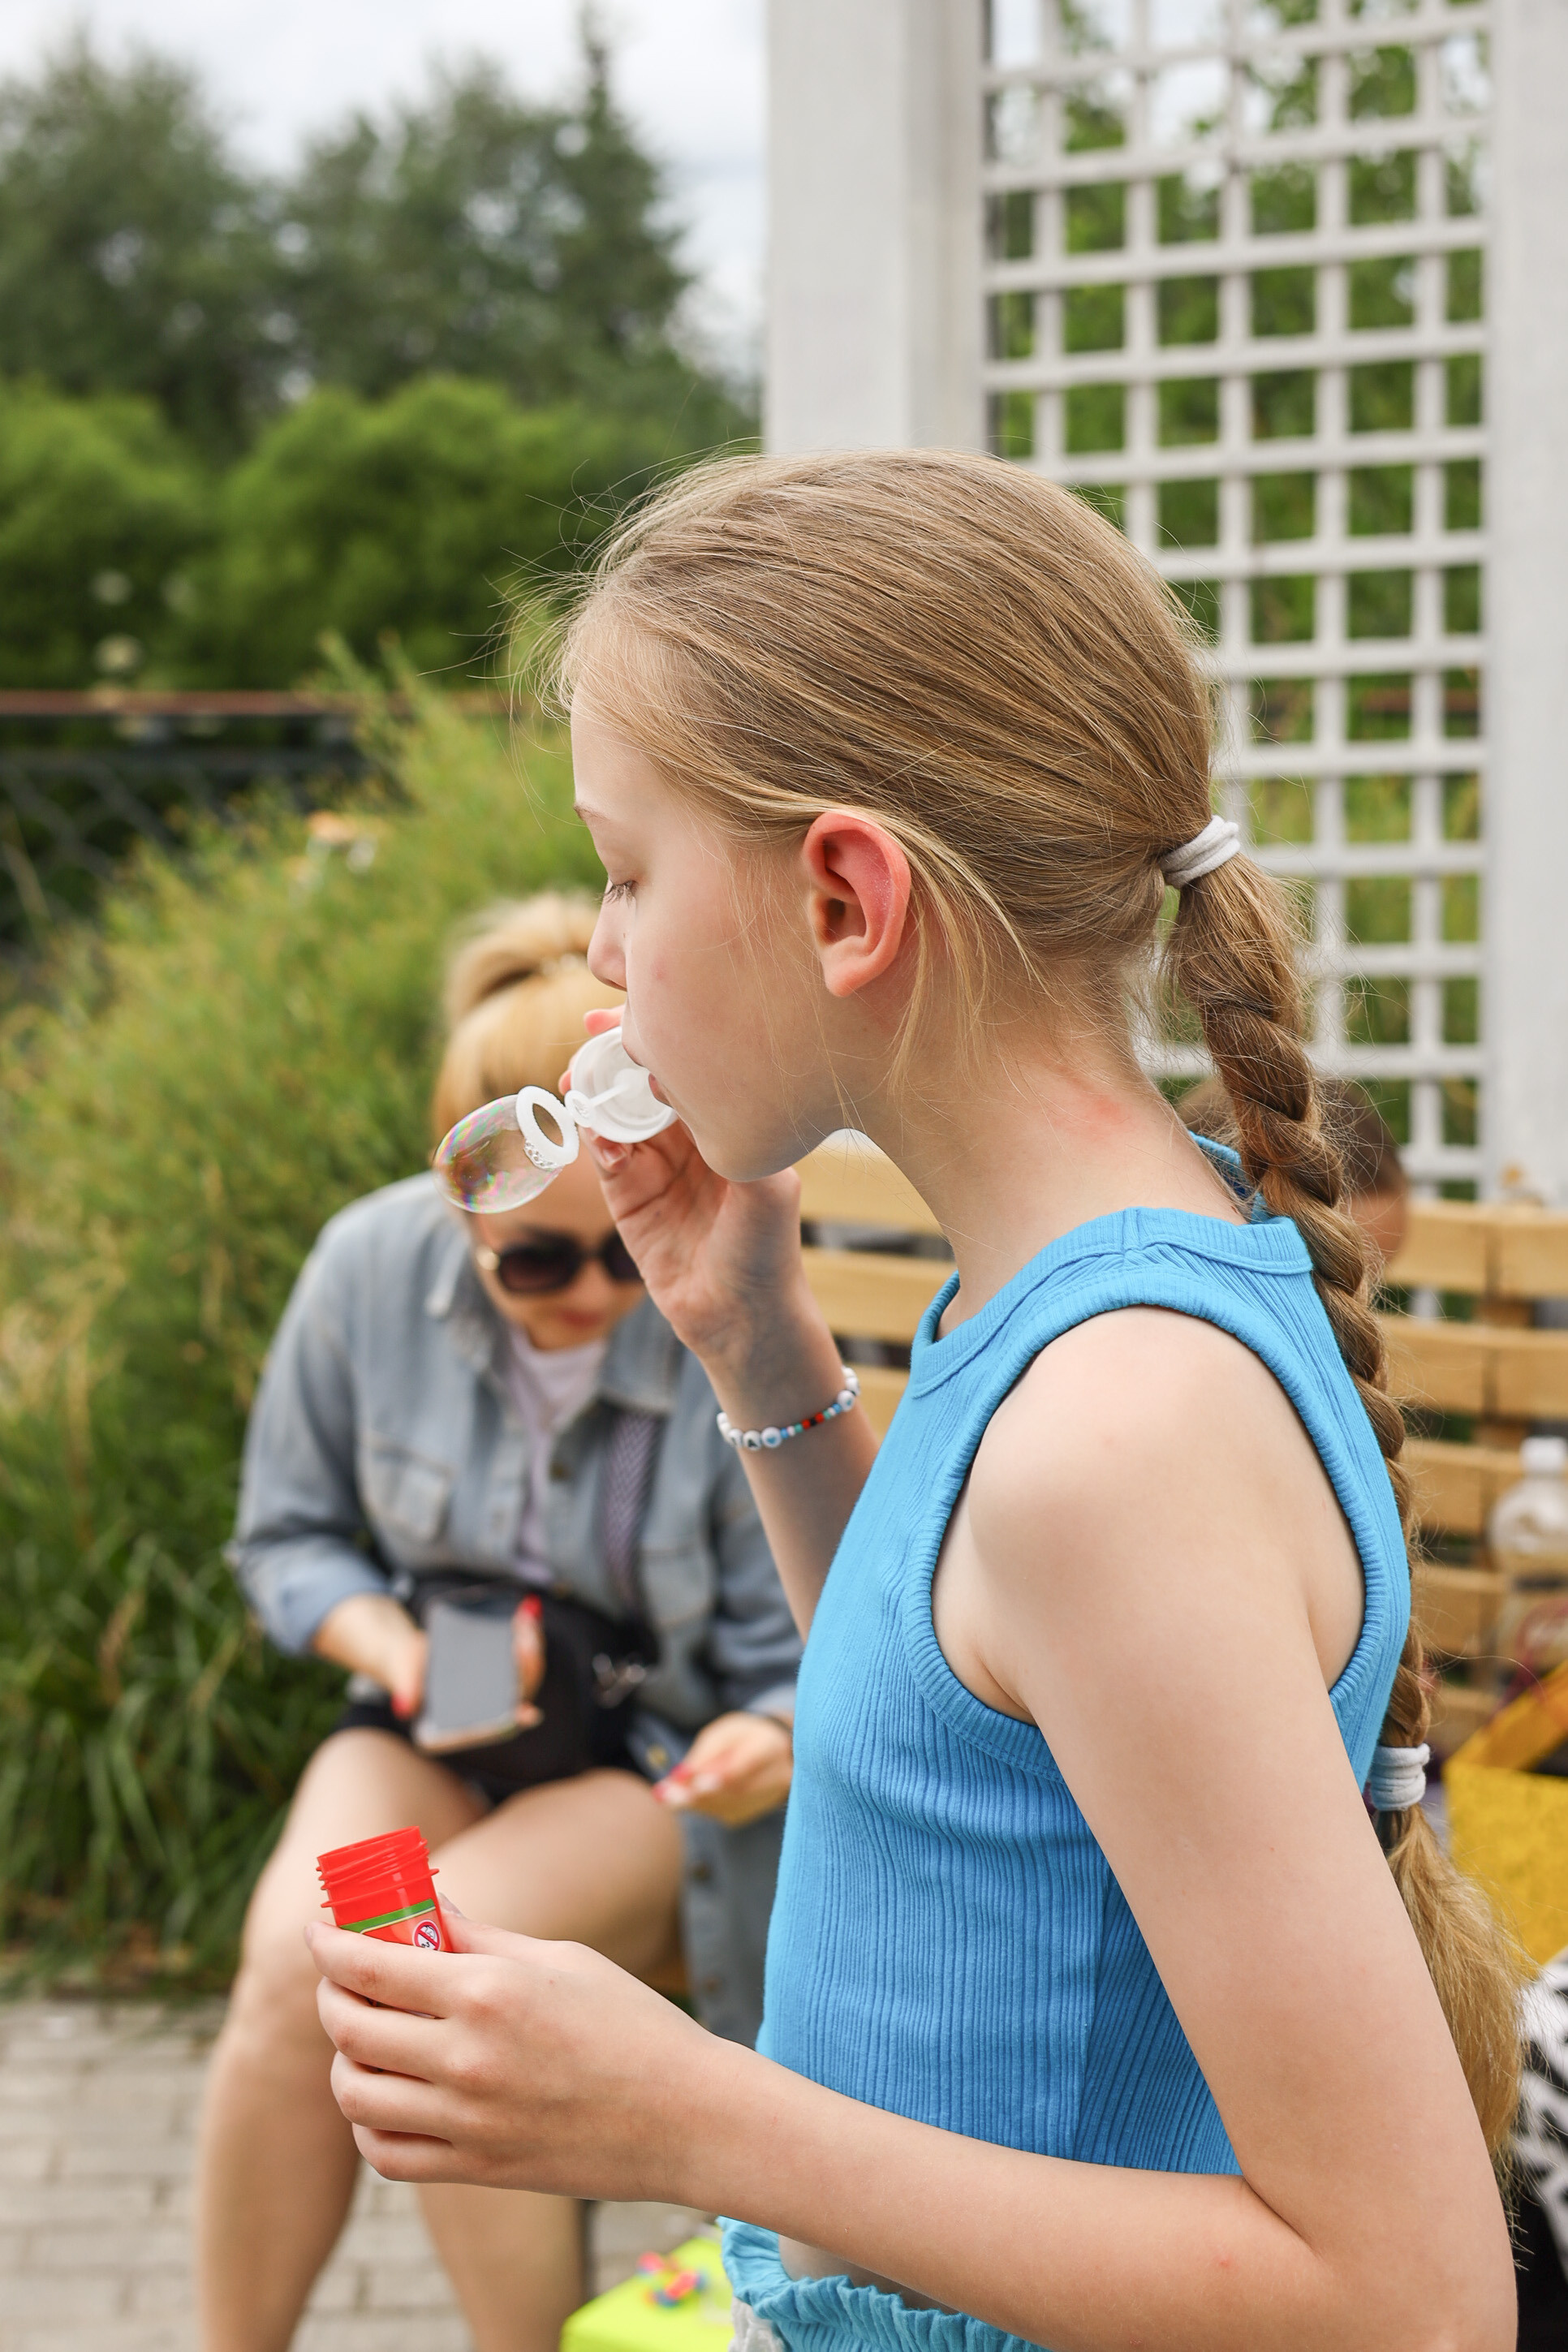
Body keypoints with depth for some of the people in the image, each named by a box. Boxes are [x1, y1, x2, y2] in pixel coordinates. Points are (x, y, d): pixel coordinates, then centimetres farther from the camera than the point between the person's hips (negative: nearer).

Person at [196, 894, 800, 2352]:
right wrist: (395, 1647, -14)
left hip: (661, 1763, -3)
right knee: (293, 1954, -27)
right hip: (438, 1729, 3)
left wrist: (773, 1743, -32)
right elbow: (288, 1536, 5)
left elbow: (793, 1659, -9)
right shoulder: (370, 1270, -11)